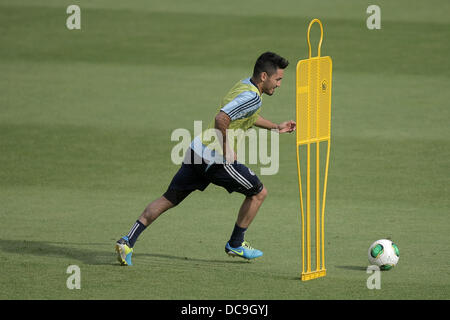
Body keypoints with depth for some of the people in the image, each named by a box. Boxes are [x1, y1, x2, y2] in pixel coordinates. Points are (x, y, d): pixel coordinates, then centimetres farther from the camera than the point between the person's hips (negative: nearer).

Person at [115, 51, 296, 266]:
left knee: (168, 199, 10)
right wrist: (227, 150, -19)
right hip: (216, 159, -9)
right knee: (259, 193, 10)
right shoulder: (252, 97, -16)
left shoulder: (245, 84, 15)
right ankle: (235, 244, 22)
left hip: (198, 150, 9)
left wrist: (276, 127, 34)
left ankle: (127, 241, 4)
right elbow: (221, 118, -29)